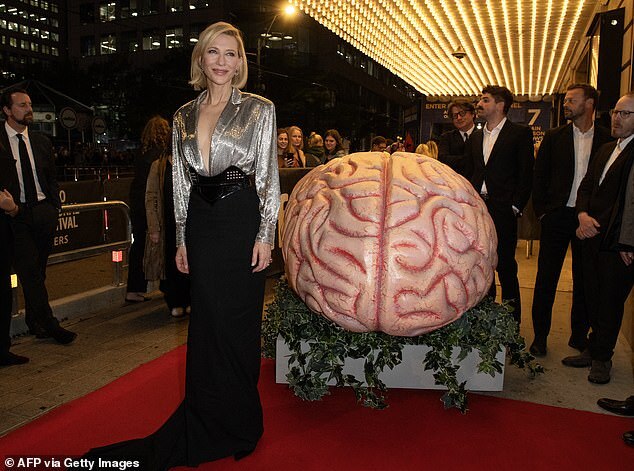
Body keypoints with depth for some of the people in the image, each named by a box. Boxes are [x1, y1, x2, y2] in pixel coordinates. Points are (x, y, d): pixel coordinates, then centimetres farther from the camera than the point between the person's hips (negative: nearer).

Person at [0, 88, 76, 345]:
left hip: (43, 211, 4)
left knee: (37, 270, 10)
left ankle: (33, 320, 25)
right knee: (30, 270, -6)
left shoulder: (41, 141, 12)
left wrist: (56, 206, 10)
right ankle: (49, 324, -2)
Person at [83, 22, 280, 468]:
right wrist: (182, 239, 9)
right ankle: (206, 425, 26)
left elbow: (269, 176, -3)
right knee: (206, 323, 10)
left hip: (242, 221, -4)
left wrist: (265, 235, -10)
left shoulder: (259, 109, 0)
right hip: (201, 226, 4)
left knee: (236, 325, 3)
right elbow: (181, 181, 13)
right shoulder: (185, 116, 12)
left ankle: (237, 424, 23)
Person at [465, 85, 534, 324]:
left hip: (503, 211, -5)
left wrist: (515, 207, -11)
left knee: (505, 266, 1)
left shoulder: (520, 133, 0)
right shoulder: (475, 137, 16)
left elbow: (526, 174, -4)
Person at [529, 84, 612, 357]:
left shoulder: (607, 139, 3)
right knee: (546, 277, 2)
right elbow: (539, 176, 4)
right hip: (557, 216, 0)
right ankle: (540, 336, 14)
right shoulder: (554, 137, 5)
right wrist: (540, 211, -4)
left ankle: (580, 335, 25)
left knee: (584, 279, 10)